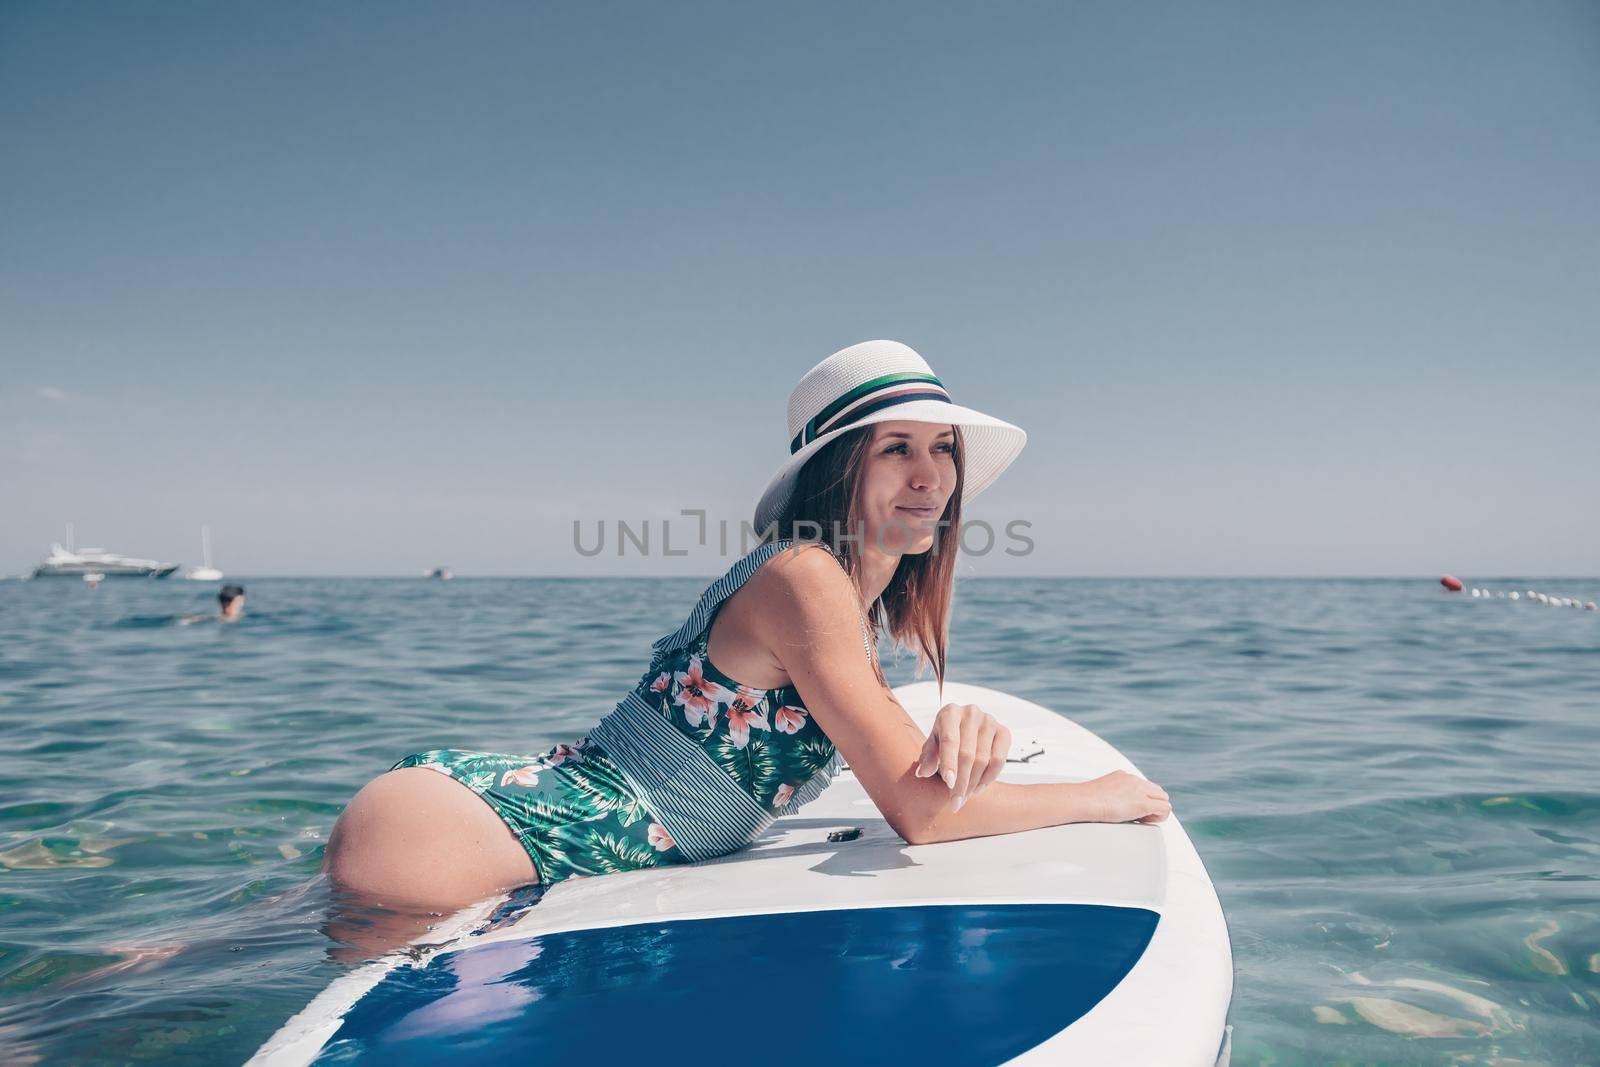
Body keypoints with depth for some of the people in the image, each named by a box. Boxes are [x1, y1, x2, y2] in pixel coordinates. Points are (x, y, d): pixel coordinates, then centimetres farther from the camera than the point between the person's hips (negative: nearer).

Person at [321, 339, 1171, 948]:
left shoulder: (853, 611, 11)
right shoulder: (804, 575, -18)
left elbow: (901, 764, 15)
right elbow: (917, 813, -19)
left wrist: (961, 726, -9)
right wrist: (1099, 796, -5)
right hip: (550, 816, -8)